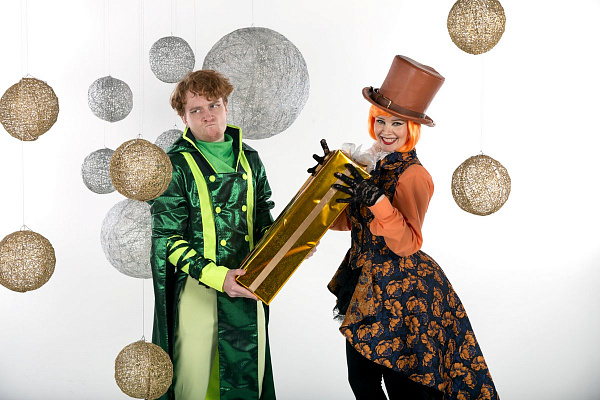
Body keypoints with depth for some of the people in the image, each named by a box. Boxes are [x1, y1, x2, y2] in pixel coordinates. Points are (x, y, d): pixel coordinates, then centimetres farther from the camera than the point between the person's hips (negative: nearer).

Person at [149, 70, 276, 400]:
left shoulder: (248, 158, 8)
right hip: (196, 287, -4)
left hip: (247, 286, 4)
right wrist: (216, 276, -22)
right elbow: (167, 239, -11)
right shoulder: (176, 165, -7)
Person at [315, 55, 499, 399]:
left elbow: (407, 243, -27)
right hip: (364, 282, 8)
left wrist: (376, 200, -37)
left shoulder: (414, 175, -18)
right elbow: (348, 221, 11)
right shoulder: (373, 164, 6)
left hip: (399, 291, -8)